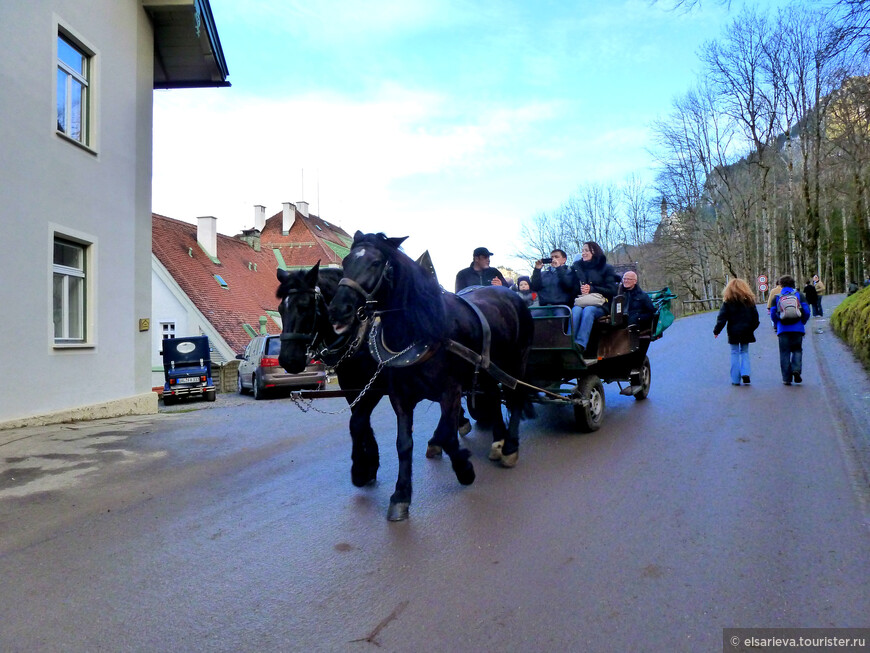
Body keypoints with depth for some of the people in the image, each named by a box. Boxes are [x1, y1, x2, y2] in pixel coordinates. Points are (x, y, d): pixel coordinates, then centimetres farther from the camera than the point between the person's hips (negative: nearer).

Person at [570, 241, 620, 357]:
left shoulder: (606, 268, 12)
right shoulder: (576, 267, 21)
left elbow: (612, 290, 3)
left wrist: (591, 289, -9)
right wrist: (581, 291, -7)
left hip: (600, 304, -2)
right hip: (580, 301, 2)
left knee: (588, 310, -36)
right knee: (576, 310, -34)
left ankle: (580, 344, -52)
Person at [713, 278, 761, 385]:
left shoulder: (727, 301, -6)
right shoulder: (749, 300, 2)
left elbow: (722, 318, -7)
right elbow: (755, 316, 9)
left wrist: (716, 331, 0)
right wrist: (752, 327, 23)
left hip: (733, 332, -2)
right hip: (746, 332, 2)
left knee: (735, 353, 4)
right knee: (744, 352, 15)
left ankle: (736, 379, 4)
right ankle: (745, 373, -3)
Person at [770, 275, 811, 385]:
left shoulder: (776, 297, 5)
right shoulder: (799, 295, 5)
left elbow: (773, 314, 2)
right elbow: (806, 311, 0)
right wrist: (803, 322, 16)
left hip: (783, 329, 0)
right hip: (797, 328, 0)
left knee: (784, 353, 4)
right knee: (797, 350, 12)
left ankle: (786, 378, 3)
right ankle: (796, 369, -13)